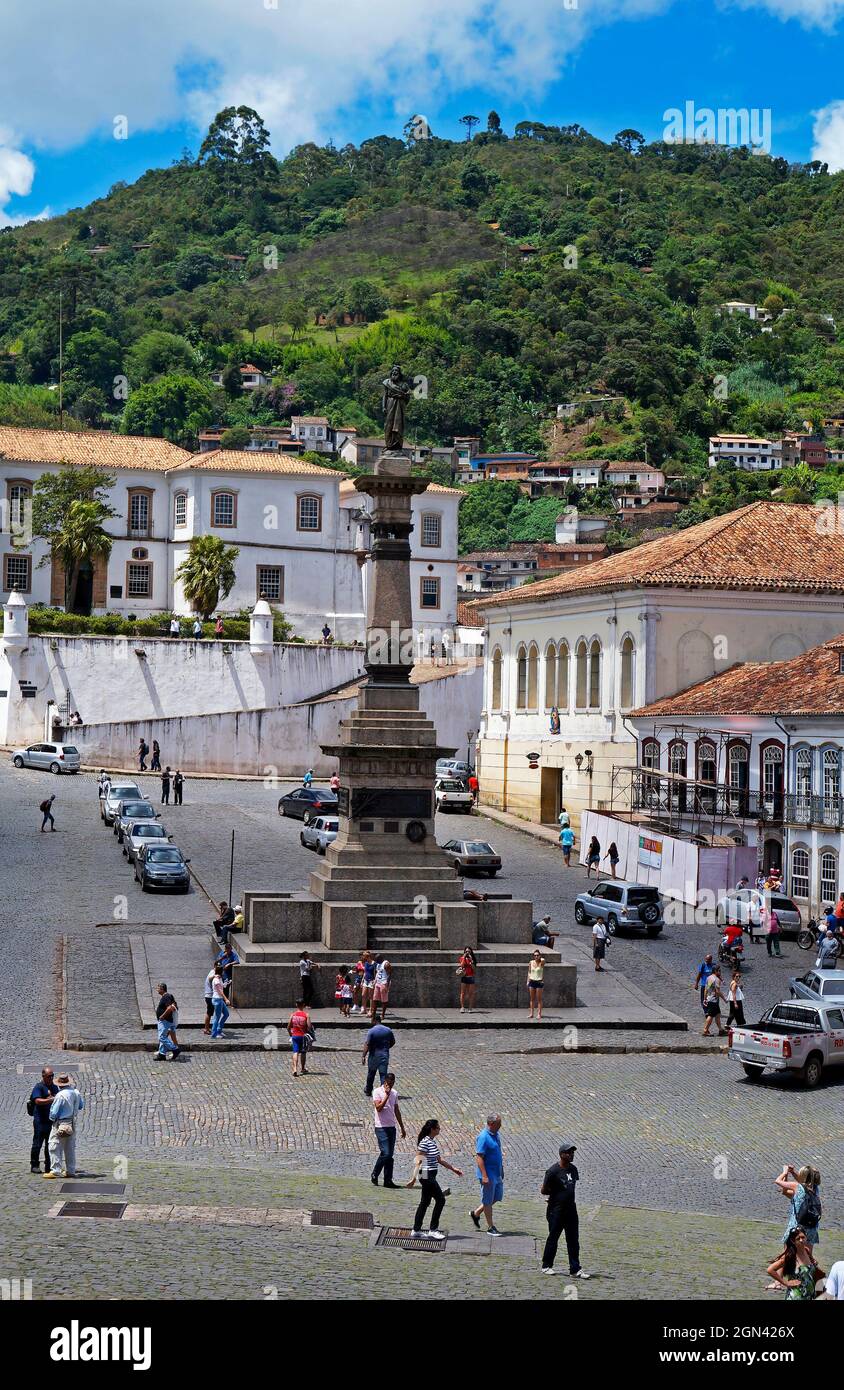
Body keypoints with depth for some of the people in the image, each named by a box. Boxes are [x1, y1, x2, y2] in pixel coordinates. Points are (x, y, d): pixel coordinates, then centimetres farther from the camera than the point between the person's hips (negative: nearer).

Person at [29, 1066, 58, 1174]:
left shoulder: (55, 1087, 16)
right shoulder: (38, 1087, -5)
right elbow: (38, 1101, -20)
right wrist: (51, 1100, -29)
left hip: (52, 1120, 6)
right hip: (40, 1121, -6)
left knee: (50, 1144, 8)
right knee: (37, 1144, -2)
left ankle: (49, 1166, 14)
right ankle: (34, 1165, 5)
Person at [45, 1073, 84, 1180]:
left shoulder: (60, 1095, -21)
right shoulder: (76, 1092, 0)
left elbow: (54, 1112, -15)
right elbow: (81, 1106, 15)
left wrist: (51, 1119, 6)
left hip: (60, 1125, -7)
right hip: (72, 1125, 7)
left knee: (55, 1147, 0)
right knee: (70, 1148, 15)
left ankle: (56, 1171, -2)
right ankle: (71, 1171, 18)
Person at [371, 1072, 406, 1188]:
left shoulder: (394, 1093, 12)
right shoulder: (377, 1092, -7)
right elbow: (378, 1108, -19)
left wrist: (402, 1128, 19)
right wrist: (387, 1095, -20)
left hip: (392, 1127, 6)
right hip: (381, 1127, -6)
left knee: (390, 1154, 5)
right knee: (385, 1153, -13)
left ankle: (388, 1180, 7)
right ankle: (375, 1175, 6)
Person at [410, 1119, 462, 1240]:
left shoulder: (433, 1142, 14)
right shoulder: (424, 1143, -16)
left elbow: (439, 1160, 22)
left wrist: (454, 1169, 24)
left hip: (431, 1177, 9)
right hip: (427, 1176, -9)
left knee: (425, 1202, 12)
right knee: (440, 1199, -5)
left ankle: (416, 1230, 17)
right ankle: (433, 1230, 0)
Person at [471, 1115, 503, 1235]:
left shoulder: (496, 1135, 9)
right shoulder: (483, 1137, -20)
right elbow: (479, 1157, -22)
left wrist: (501, 1171, 21)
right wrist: (484, 1176, -25)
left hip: (497, 1174, 9)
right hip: (488, 1175, -9)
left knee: (498, 1197, 16)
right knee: (488, 1200, 2)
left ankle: (476, 1213, 30)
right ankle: (491, 1227, 11)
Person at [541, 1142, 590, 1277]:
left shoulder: (573, 1169, 7)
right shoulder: (553, 1171, -15)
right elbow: (543, 1190, -12)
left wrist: (571, 1197, 11)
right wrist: (557, 1193, -4)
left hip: (571, 1209, 6)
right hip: (556, 1210, -6)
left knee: (573, 1240, 6)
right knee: (553, 1237, 6)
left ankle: (575, 1269, 10)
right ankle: (547, 1266, 20)